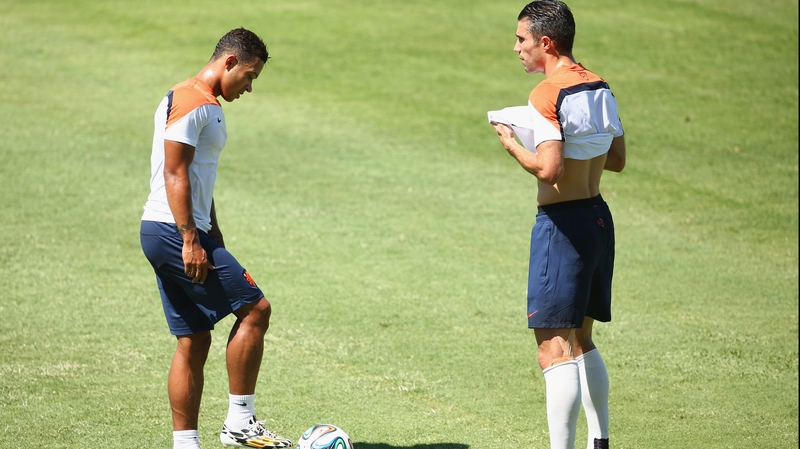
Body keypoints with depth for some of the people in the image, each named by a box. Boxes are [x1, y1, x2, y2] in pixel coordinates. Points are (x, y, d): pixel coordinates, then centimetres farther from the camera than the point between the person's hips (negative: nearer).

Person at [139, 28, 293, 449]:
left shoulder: (208, 105, 21)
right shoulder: (190, 101, -12)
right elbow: (174, 175, -18)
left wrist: (212, 233, 26)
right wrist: (191, 240, -21)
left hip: (163, 237, 11)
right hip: (173, 231, -11)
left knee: (194, 342, 9)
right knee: (255, 308, -9)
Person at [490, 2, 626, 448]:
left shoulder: (547, 96, -16)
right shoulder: (600, 88, 9)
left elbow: (548, 168, -24)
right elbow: (617, 160, 16)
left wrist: (512, 143, -7)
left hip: (562, 223, -9)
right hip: (599, 216, 9)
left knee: (555, 349, -8)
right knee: (581, 341, 21)